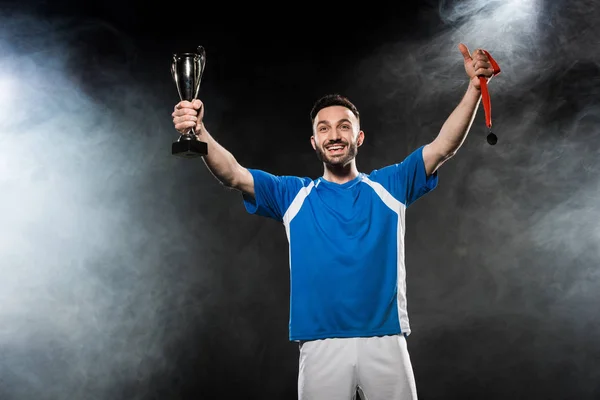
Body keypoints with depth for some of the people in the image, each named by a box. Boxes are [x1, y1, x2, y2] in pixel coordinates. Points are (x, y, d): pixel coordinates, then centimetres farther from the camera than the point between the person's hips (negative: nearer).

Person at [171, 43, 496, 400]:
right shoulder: (293, 195, 9)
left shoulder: (389, 186, 9)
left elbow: (443, 147, 2)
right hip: (321, 346, 0)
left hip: (385, 341, 1)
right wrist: (199, 132, -20)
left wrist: (475, 87, -9)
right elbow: (233, 175, -2)